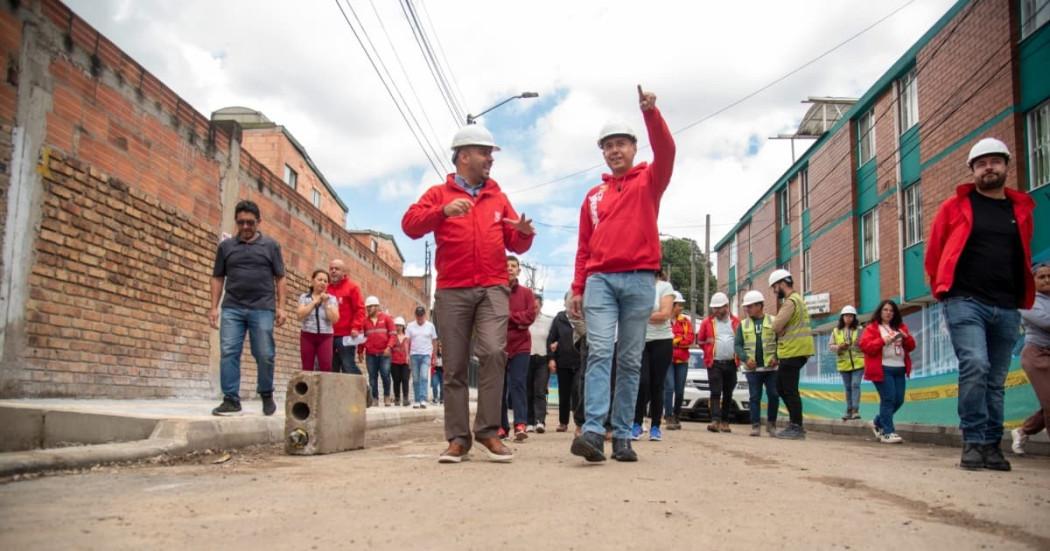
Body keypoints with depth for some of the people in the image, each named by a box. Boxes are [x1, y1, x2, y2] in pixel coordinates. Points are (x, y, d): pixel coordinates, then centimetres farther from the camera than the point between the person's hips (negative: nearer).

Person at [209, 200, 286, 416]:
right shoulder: (226, 246, 11)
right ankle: (231, 399, 1)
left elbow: (280, 279, 7)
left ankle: (267, 395, 18)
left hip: (262, 309, -2)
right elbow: (218, 278, 13)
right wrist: (214, 307, 5)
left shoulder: (271, 245, 7)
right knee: (229, 353, -5)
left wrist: (280, 307, -1)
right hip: (232, 308, 2)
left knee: (264, 355, -1)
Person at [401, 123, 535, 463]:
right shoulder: (439, 194, 10)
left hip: (493, 288, 1)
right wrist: (443, 211, -23)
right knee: (454, 367, 1)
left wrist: (524, 233, -8)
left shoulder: (498, 198, 18)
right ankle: (458, 438, 8)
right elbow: (410, 225, -6)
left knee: (493, 352, -20)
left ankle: (487, 429, -10)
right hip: (452, 291, -1)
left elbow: (514, 244, 16)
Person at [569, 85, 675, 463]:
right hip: (599, 279, 2)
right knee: (599, 353, -11)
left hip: (638, 279, -2)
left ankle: (622, 436, 5)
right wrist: (577, 288, 9)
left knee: (630, 360, 1)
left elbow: (666, 152, -10)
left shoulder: (648, 182, 11)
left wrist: (650, 113, -22)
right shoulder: (593, 196, 19)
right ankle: (593, 431, -19)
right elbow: (584, 247, 17)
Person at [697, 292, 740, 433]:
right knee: (715, 392, -10)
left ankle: (725, 422, 17)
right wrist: (708, 344, -5)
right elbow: (700, 340, 12)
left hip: (731, 363, 2)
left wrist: (738, 353, -1)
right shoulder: (707, 322, 6)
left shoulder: (736, 322, 7)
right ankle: (715, 421, -17)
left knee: (728, 394, 9)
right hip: (714, 363, -2)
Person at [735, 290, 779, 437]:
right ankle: (756, 425, 6)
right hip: (752, 368, 1)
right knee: (754, 397, 1)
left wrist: (776, 358, -13)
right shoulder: (743, 324, 8)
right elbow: (737, 344, 4)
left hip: (771, 367, -1)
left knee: (773, 395, 0)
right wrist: (746, 359, -12)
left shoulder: (773, 322, 3)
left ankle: (771, 423, 15)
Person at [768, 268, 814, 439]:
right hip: (793, 351, 11)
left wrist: (779, 323, -1)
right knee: (781, 388, 14)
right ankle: (795, 424, 17)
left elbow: (776, 326, -19)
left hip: (793, 352, -11)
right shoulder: (796, 299, 20)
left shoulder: (791, 301, -15)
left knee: (790, 390, -6)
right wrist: (782, 330, 0)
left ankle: (797, 428, -2)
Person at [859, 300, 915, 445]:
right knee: (888, 399, -12)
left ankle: (878, 422, 25)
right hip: (882, 369, -6)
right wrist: (883, 341, -18)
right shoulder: (872, 328, 2)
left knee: (898, 400, 5)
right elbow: (865, 346, -9)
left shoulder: (900, 327, 20)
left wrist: (906, 337, -3)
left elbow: (911, 346, 18)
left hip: (899, 369, 6)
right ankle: (887, 432, -8)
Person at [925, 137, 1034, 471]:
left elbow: (1023, 259, 23)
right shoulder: (956, 206, 5)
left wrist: (1022, 299, 17)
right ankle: (973, 442, -13)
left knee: (996, 380, 6)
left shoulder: (1021, 210, 14)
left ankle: (991, 446, 14)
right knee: (975, 366, -20)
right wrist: (945, 291, 9)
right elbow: (933, 253, 9)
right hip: (965, 303, -4)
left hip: (1007, 309, 4)